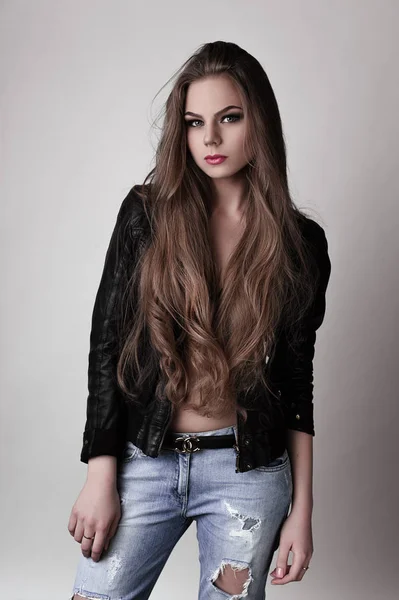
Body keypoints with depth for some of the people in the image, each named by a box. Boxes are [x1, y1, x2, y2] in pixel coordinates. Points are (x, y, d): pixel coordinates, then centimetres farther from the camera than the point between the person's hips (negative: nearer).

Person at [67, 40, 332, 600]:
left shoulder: (301, 243, -1)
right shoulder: (146, 213, -2)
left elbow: (297, 381, 4)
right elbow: (107, 345, -2)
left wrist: (302, 509, 3)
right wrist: (101, 476, -5)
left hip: (249, 474, 0)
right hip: (144, 463, 0)